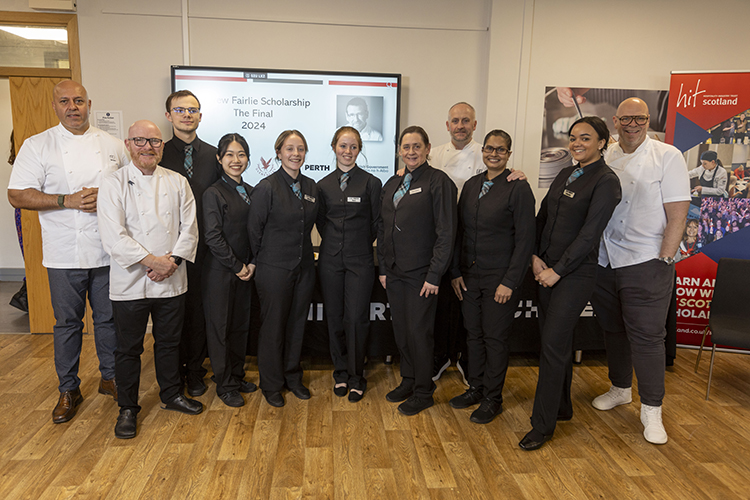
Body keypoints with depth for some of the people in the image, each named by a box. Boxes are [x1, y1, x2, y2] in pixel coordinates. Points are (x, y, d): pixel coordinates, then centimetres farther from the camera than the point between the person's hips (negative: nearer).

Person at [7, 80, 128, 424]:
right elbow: (18, 196, -5)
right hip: (64, 254, -1)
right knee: (67, 323, 9)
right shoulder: (37, 146, 0)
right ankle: (68, 390, 26)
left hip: (108, 250, 2)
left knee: (109, 318, 12)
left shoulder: (112, 145, 7)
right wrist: (69, 200, -16)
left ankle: (110, 377, 31)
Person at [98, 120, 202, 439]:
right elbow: (113, 236, -13)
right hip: (130, 282, -2)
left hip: (171, 281, 3)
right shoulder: (113, 184, -4)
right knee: (129, 347, 9)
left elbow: (189, 227, 1)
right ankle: (128, 408, 27)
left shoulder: (177, 183, 6)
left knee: (169, 341, 16)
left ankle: (171, 394, 35)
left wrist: (173, 260, -13)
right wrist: (152, 260, -19)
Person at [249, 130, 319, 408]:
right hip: (275, 268, -5)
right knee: (273, 326, 6)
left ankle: (293, 377, 31)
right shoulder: (267, 187, -10)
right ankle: (271, 385, 23)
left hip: (304, 267, 5)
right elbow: (254, 229, -6)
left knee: (297, 323, 14)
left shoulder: (310, 186, 7)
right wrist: (261, 260, 0)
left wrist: (303, 251, 13)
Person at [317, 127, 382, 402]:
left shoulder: (371, 183, -2)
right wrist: (335, 243, 7)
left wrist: (360, 244, 5)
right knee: (335, 317, 9)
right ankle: (340, 372, 26)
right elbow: (321, 222, 14)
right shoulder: (323, 185, 7)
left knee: (357, 318, -2)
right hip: (330, 259, 3)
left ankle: (356, 377, 15)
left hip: (360, 260, -3)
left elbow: (377, 222, 2)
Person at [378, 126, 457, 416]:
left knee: (419, 332, 1)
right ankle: (408, 381, 32)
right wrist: (383, 268, 11)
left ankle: (423, 392, 19)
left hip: (421, 273, -6)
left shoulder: (438, 182, -9)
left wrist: (434, 275, -16)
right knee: (400, 330, 13)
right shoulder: (392, 184, 12)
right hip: (395, 272, 6)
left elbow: (446, 232, -13)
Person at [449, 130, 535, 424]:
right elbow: (460, 231, 11)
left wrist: (510, 282, -14)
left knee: (495, 338, 5)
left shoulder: (518, 188, -8)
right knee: (473, 334, 14)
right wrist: (456, 272, 6)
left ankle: (493, 399, 22)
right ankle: (476, 388, 32)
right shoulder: (471, 185, 9)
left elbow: (525, 239, -11)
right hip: (470, 276, 5)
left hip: (500, 278, -5)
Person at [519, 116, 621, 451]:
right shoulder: (566, 175, 13)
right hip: (548, 269, 7)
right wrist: (536, 256, -2)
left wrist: (557, 270, -14)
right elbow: (542, 216, 12)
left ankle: (543, 425, 7)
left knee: (553, 345, -6)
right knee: (557, 340, 15)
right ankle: (562, 407, 32)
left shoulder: (606, 181, -10)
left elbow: (589, 234, -16)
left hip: (575, 273, -7)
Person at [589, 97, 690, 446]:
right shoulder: (604, 159, 8)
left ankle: (651, 410, 14)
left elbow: (678, 215, -8)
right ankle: (620, 389, 35)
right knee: (612, 329, 16)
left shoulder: (667, 157, -5)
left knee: (646, 336, -1)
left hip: (645, 263, -4)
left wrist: (664, 260, -12)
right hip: (605, 261, 5)